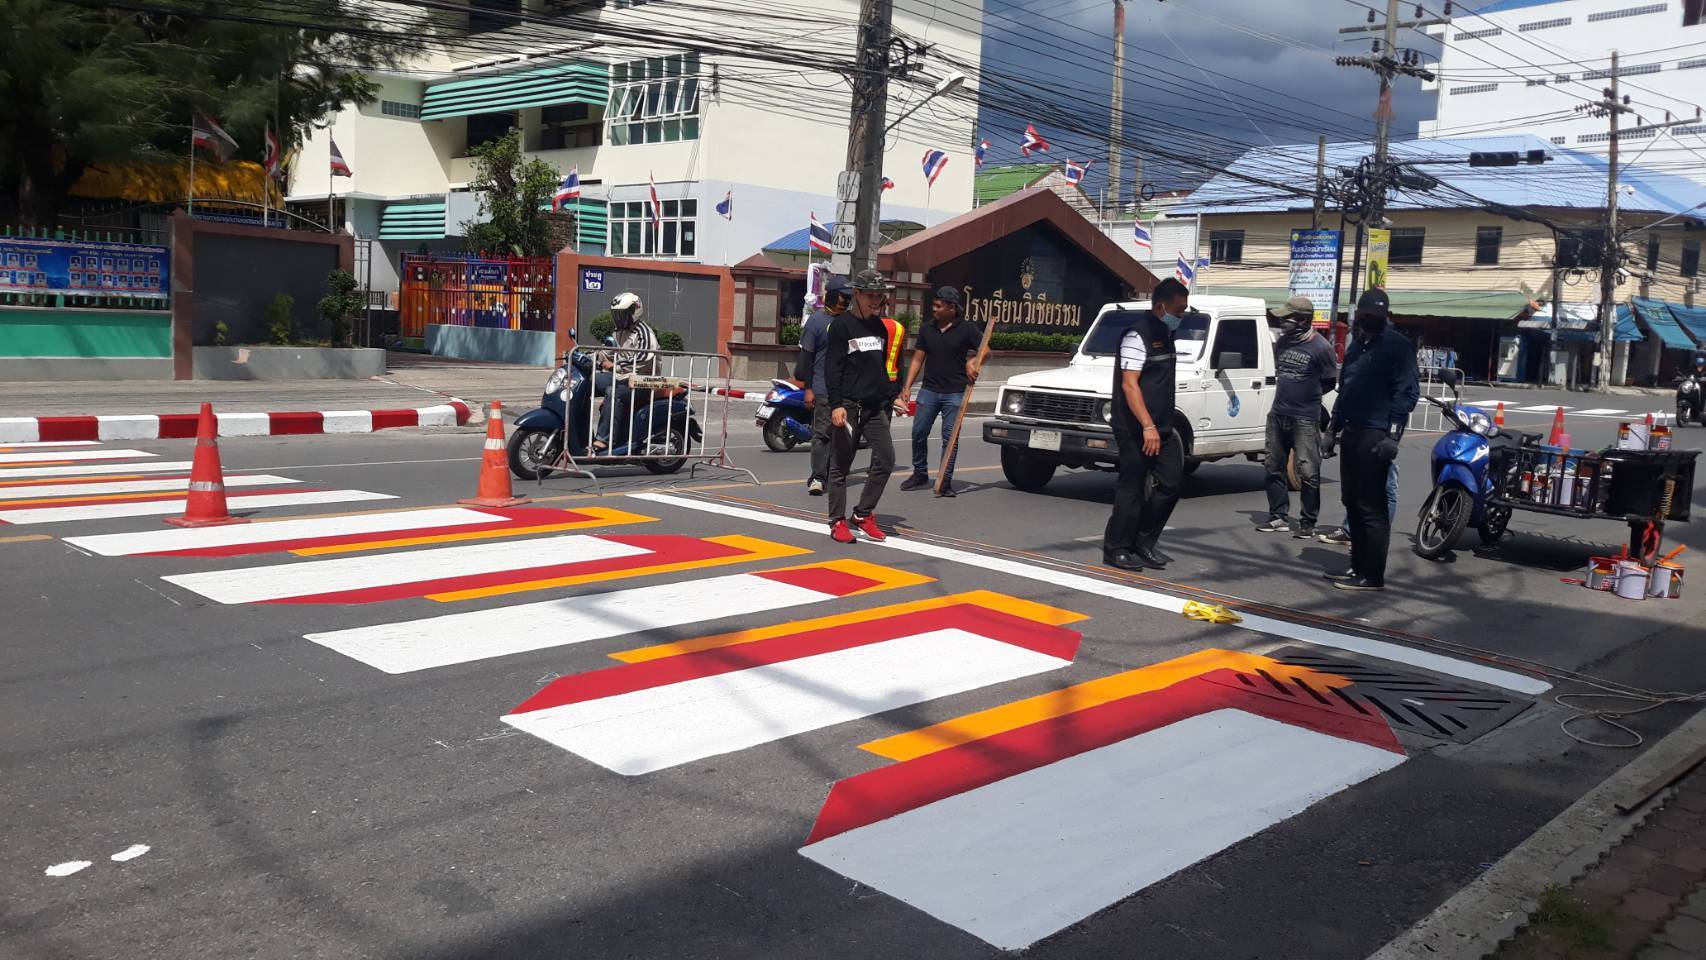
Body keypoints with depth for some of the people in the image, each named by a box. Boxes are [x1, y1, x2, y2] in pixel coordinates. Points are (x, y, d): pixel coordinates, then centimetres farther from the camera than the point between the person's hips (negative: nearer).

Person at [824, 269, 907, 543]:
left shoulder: (882, 327, 14)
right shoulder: (841, 325, -4)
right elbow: (832, 368, -9)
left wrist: (893, 396, 13)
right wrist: (836, 404, -17)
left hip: (876, 406, 6)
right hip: (848, 405, -6)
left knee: (885, 460, -2)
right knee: (841, 465, 1)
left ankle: (862, 515, 9)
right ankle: (838, 521, 9)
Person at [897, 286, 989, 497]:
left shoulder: (966, 330, 0)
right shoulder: (926, 330, 9)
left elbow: (985, 350, 4)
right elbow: (917, 360, 10)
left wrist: (973, 363, -17)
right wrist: (907, 387, 2)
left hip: (955, 393, -3)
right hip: (929, 390, 3)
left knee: (950, 437, -1)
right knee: (919, 432, 1)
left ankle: (946, 480, 6)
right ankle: (920, 474, 18)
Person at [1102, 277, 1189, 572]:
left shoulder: (1164, 333, 15)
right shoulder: (1138, 334, -14)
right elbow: (1129, 384, -21)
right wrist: (1147, 427, -26)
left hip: (1160, 427, 9)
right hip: (1136, 429, -9)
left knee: (1171, 481, 6)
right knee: (1132, 489, -3)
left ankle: (1143, 543, 17)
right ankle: (1116, 550, 9)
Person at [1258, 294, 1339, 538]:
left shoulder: (1320, 347, -10)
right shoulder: (1283, 341, 7)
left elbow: (1330, 381, -2)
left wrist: (1306, 395, 6)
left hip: (1305, 419, -7)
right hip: (1278, 415, 7)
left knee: (1308, 472, -6)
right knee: (1274, 468, 10)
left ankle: (1308, 522, 2)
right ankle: (1279, 517, 19)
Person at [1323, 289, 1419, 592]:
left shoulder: (1398, 346, -6)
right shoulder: (1357, 345, 19)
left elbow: (1407, 392, -12)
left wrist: (1393, 431, -20)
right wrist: (1334, 425, 22)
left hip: (1375, 436, -9)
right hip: (1352, 432, 9)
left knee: (1372, 506, -9)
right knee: (1351, 501, 12)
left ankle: (1372, 575, -6)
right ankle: (1358, 566, 21)